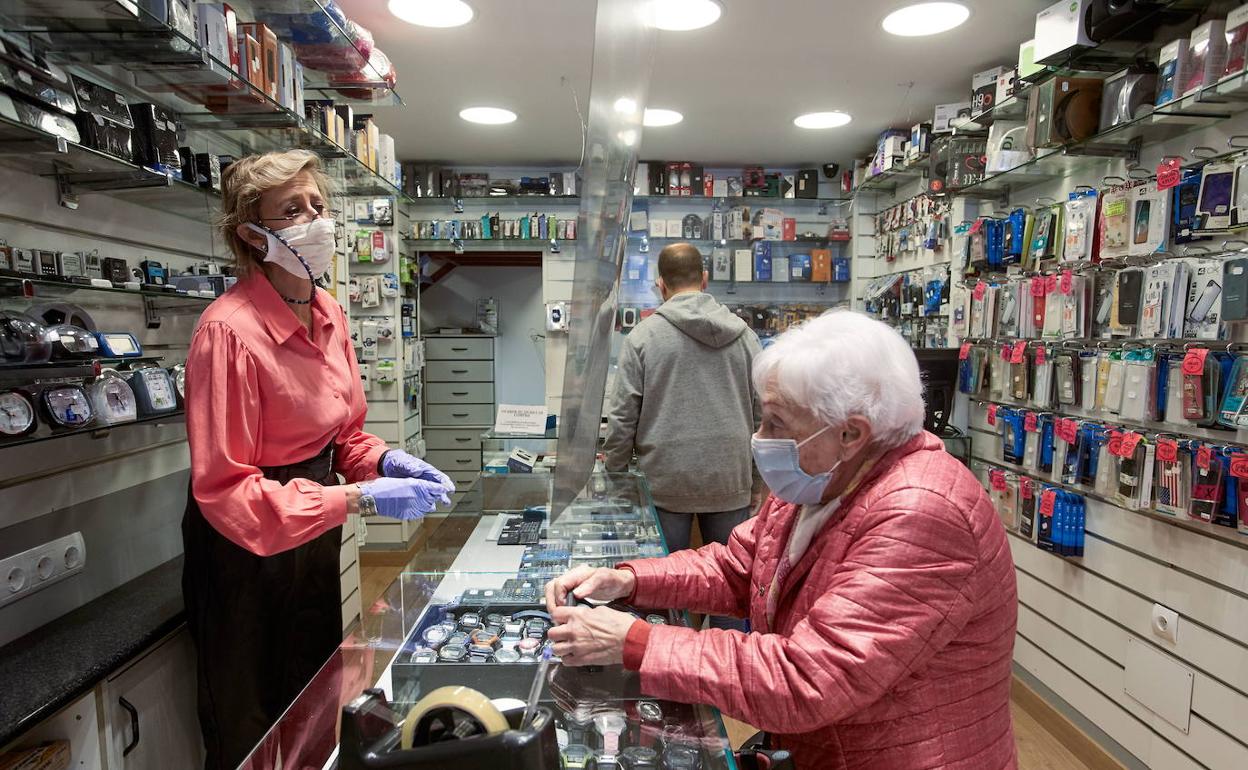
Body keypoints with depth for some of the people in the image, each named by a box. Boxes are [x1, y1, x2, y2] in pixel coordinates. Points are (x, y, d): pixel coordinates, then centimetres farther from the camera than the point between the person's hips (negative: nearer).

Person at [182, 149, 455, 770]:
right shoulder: (229, 331, -25)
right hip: (244, 554, -7)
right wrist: (357, 498, -30)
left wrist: (387, 460, -11)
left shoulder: (327, 314, -1)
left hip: (314, 534, 7)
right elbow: (223, 489, -25)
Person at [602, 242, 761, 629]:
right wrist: (759, 479, 15)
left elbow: (623, 416, -6)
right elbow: (763, 410, 4)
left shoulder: (643, 336, -5)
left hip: (667, 481, -2)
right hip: (730, 481, 2)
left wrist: (614, 469, 8)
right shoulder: (741, 332, 3)